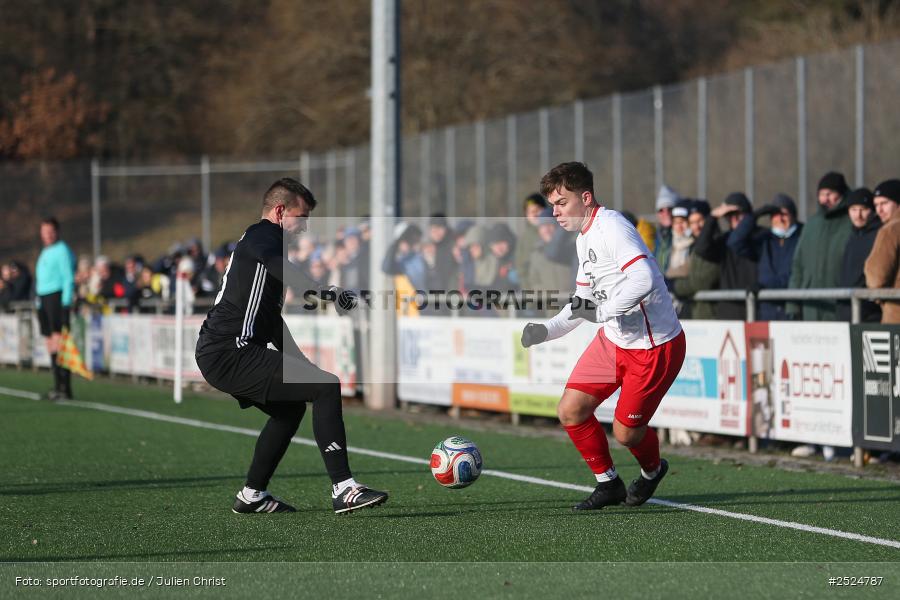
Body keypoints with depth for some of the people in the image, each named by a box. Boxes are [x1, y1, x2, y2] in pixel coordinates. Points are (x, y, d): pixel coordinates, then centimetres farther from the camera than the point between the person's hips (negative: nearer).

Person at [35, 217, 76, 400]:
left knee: (59, 342, -15)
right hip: (43, 299, 9)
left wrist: (66, 303, -19)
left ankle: (65, 389, -18)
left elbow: (69, 279, -12)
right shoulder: (45, 252, 20)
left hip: (57, 297, -9)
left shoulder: (62, 251, -6)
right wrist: (38, 301, 17)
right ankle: (58, 387, 13)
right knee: (51, 345, 9)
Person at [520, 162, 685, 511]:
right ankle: (608, 484, 18)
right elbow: (583, 305, 19)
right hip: (613, 339, 9)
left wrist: (600, 312, -30)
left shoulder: (611, 227, -22)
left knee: (626, 433, -1)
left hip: (653, 346, -9)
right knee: (570, 411, 0)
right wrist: (545, 331, 6)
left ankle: (652, 471, 33)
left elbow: (643, 280, -36)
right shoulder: (584, 238, 10)